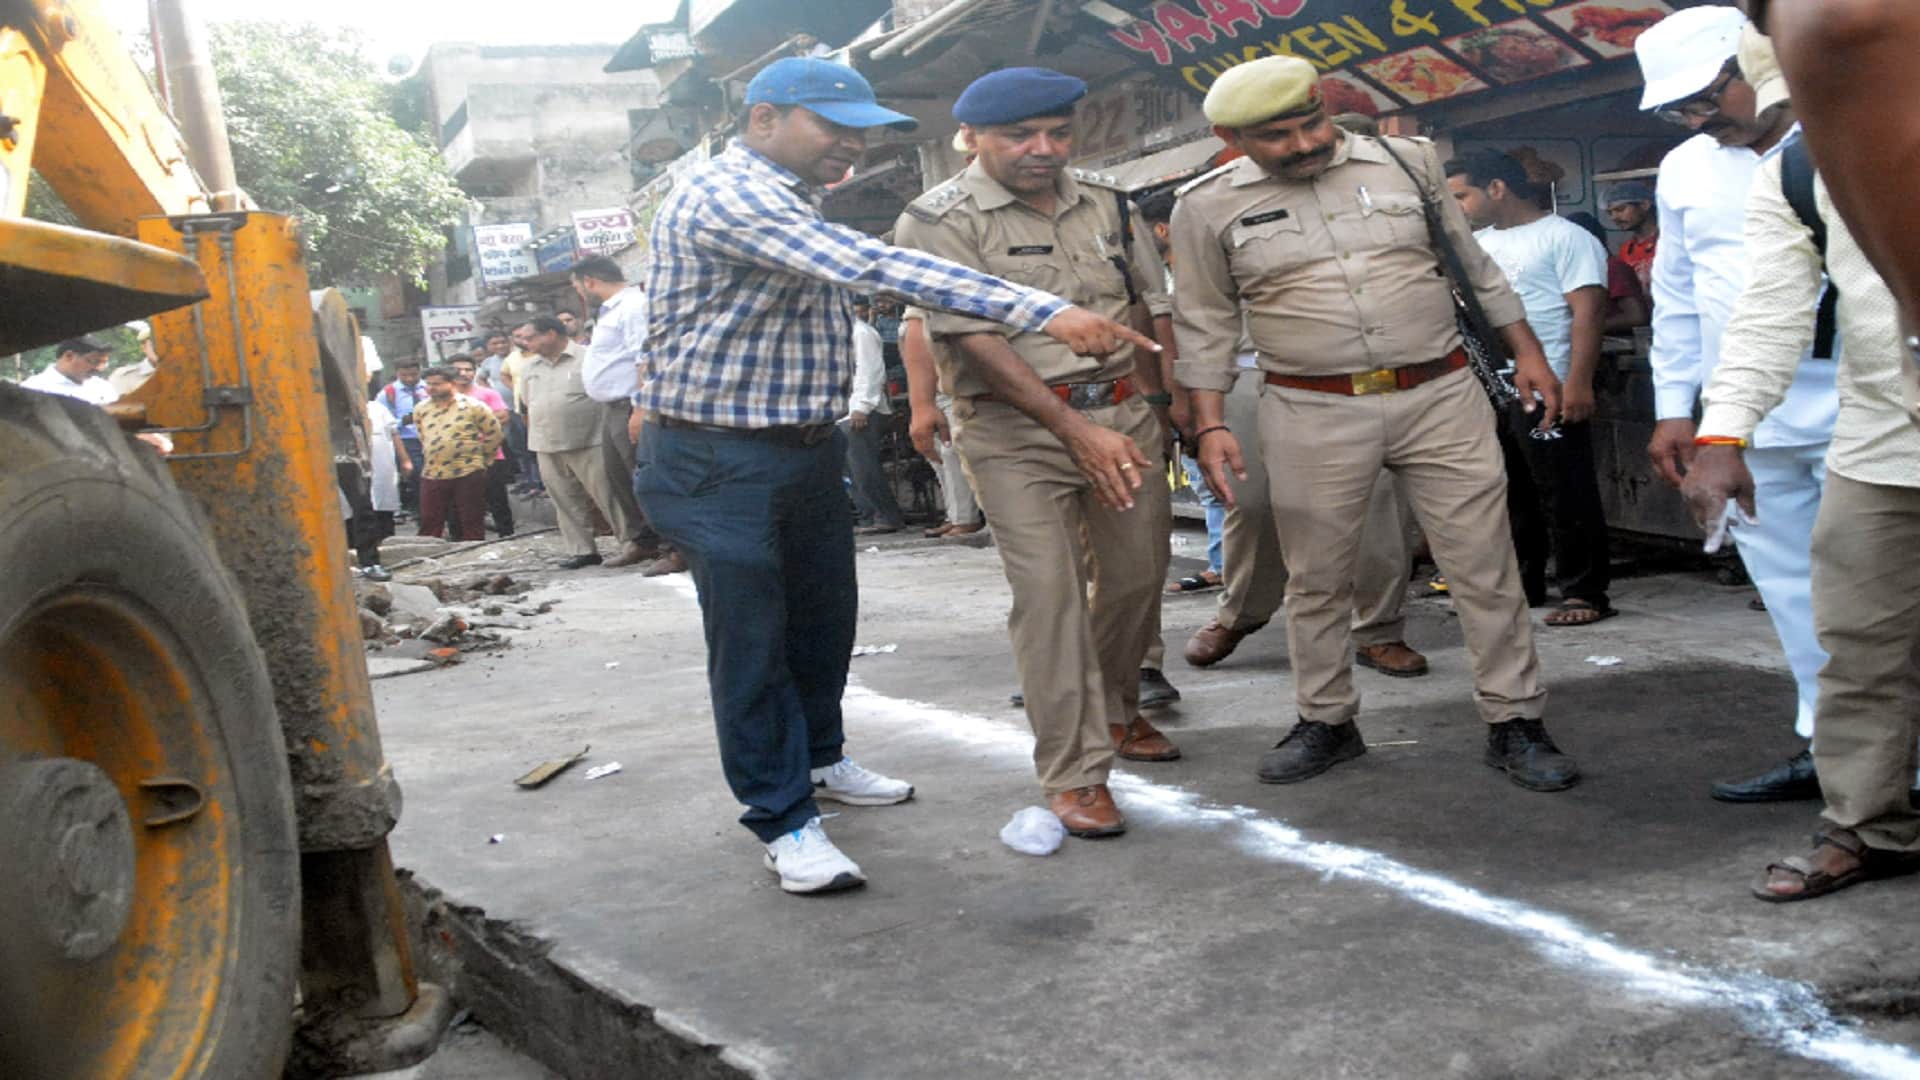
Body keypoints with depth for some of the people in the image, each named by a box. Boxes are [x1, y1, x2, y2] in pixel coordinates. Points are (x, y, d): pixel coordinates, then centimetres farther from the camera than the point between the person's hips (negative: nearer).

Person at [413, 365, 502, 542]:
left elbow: (493, 433, -2)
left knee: (472, 524, 3)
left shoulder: (472, 406, -7)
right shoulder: (421, 410, 7)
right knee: (429, 526, 5)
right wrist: (432, 455, 16)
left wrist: (481, 459, 2)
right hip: (432, 475, 4)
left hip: (468, 474, -4)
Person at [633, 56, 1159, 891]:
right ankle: (784, 820, 7)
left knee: (825, 619, 17)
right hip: (720, 461, -10)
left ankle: (818, 759, 37)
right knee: (751, 640, -2)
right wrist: (1046, 313, -38)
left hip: (810, 448, 10)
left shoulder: (788, 201, 14)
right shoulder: (726, 195, -21)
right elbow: (875, 268, -32)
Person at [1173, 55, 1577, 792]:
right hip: (1313, 415, -1)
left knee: (1484, 566, 0)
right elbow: (1206, 326, 6)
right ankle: (1327, 723, 25)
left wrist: (1526, 351, 11)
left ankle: (1514, 724, 11)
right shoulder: (1209, 208, 1)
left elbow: (1474, 266, 14)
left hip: (1441, 396, 1)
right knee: (1316, 579, 7)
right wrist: (1209, 425, -3)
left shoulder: (1405, 163, 6)